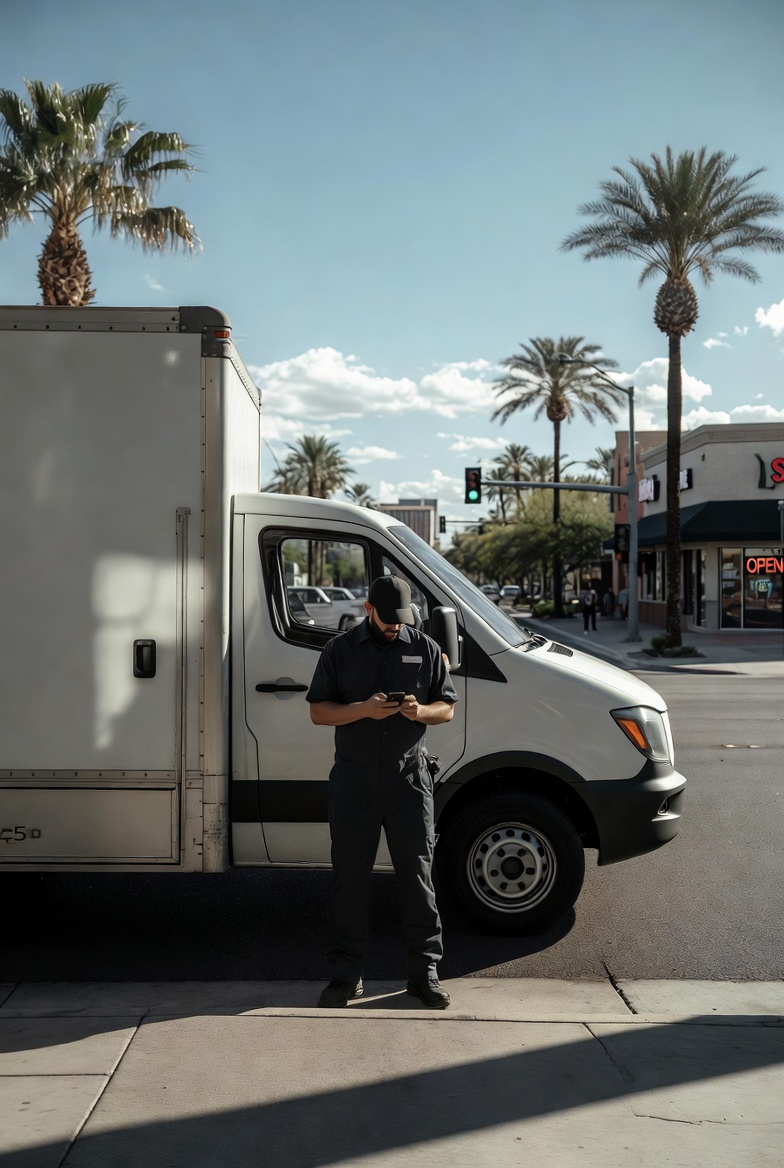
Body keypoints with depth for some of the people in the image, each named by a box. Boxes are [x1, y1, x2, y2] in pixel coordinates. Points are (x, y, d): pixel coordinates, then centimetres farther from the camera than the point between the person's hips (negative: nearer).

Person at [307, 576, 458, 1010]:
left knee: (417, 875, 3)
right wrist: (364, 709, -15)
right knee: (349, 876, 5)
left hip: (409, 778, 1)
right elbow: (318, 711, 2)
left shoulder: (425, 649, 8)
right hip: (354, 779, 0)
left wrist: (420, 711, -12)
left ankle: (424, 972, 14)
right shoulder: (339, 649, 5)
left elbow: (447, 708, 10)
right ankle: (345, 973, 15)